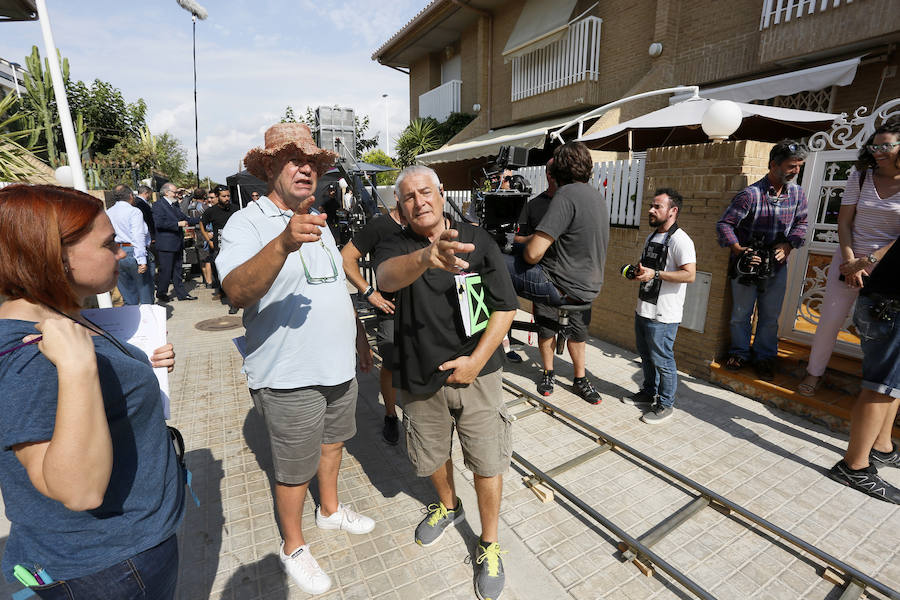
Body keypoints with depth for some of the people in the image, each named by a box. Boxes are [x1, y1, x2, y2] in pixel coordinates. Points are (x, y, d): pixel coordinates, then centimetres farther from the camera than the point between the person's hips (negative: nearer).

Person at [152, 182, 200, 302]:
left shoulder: (175, 205, 18)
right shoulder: (158, 205, -8)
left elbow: (185, 218, 26)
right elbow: (159, 223, -20)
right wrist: (178, 224, -21)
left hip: (177, 243, 8)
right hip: (166, 244, -8)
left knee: (177, 270, 12)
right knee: (166, 270, -2)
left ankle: (181, 293, 16)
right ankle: (161, 293, 11)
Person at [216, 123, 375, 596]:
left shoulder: (318, 223, 12)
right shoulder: (248, 223, -14)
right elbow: (236, 291, -32)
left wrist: (360, 338, 20)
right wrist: (283, 243, -48)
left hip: (338, 365, 7)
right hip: (289, 378, -7)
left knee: (332, 442, 25)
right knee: (294, 470, 11)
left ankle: (330, 510, 50)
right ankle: (293, 547, 36)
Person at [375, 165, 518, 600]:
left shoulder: (478, 241, -6)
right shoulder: (394, 246, -6)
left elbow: (505, 308, -5)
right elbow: (387, 277, -32)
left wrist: (476, 360, -14)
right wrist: (425, 258, -54)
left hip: (474, 371, -1)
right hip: (420, 377, 2)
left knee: (487, 464, 6)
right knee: (431, 454, 21)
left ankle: (489, 543, 34)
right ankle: (448, 505, 53)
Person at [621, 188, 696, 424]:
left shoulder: (680, 240, -15)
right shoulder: (651, 238, 14)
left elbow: (689, 275, -23)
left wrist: (654, 274, -26)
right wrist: (637, 271, 6)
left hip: (663, 315, -9)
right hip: (643, 309, 9)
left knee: (662, 360, 2)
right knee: (646, 356, 21)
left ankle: (666, 404, 17)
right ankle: (649, 393, 38)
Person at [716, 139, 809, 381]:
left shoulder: (798, 193, 1)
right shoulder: (750, 194, -16)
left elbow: (801, 223, 12)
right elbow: (724, 224, -14)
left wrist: (788, 245, -6)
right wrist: (738, 249, -24)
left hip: (777, 265, 4)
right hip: (747, 264, -4)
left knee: (770, 316, 11)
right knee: (740, 313, 9)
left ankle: (765, 357, 27)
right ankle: (739, 352, 27)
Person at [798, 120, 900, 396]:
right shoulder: (860, 177, 1)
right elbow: (844, 222, -1)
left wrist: (869, 261, -19)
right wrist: (850, 261, -10)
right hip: (850, 258, 1)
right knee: (830, 319, 1)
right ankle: (815, 371, 18)